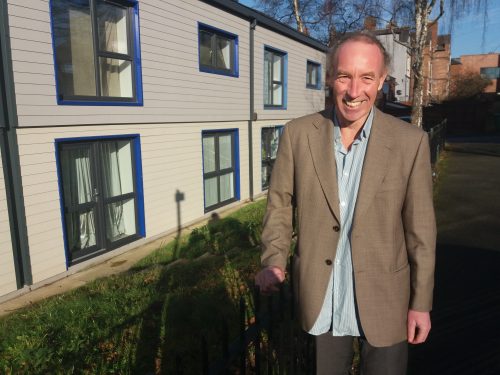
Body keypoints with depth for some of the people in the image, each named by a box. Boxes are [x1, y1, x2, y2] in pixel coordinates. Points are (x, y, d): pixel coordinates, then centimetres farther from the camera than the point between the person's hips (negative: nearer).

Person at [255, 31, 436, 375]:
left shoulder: (411, 142, -12)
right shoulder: (298, 133, -9)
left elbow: (420, 228, -6)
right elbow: (280, 204, 0)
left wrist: (421, 302, -1)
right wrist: (274, 262, -13)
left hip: (383, 297, -1)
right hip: (320, 296, 2)